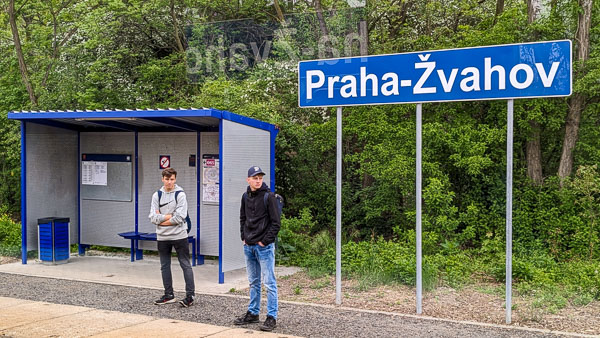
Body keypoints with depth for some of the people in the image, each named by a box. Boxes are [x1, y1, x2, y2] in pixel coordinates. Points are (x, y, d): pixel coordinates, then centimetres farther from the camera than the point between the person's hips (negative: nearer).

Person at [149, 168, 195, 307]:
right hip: (162, 237, 5)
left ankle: (190, 295, 2)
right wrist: (169, 216, -13)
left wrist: (161, 220, -10)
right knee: (165, 266, 12)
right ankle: (169, 295, 22)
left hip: (179, 235, -5)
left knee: (185, 265, -1)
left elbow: (179, 218, -16)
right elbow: (153, 217, -4)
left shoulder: (180, 195, -7)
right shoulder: (157, 195, 5)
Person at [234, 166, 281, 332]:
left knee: (269, 283, -3)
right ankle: (253, 313, 27)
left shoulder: (268, 196, -10)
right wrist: (244, 237, 9)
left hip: (264, 247, -6)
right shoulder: (246, 197, 9)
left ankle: (272, 317, 3)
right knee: (253, 282, 17)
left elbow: (276, 222, -11)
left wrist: (265, 241, -13)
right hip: (249, 246, 7)